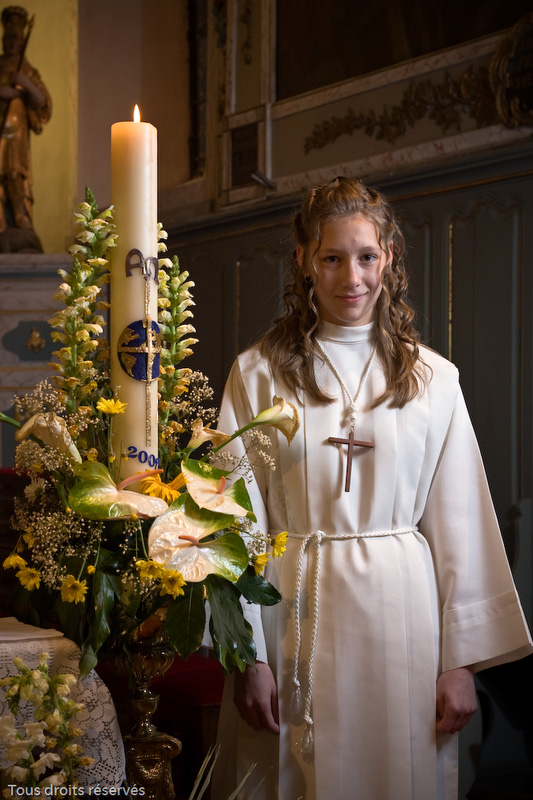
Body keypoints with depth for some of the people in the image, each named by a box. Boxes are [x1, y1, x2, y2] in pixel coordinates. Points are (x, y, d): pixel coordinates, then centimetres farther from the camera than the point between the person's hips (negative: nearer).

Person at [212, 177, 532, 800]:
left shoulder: (432, 378, 4)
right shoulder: (258, 373, 1)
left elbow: (458, 524, 3)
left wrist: (461, 661, -1)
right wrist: (246, 653, -7)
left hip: (401, 611, 1)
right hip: (293, 609, 0)